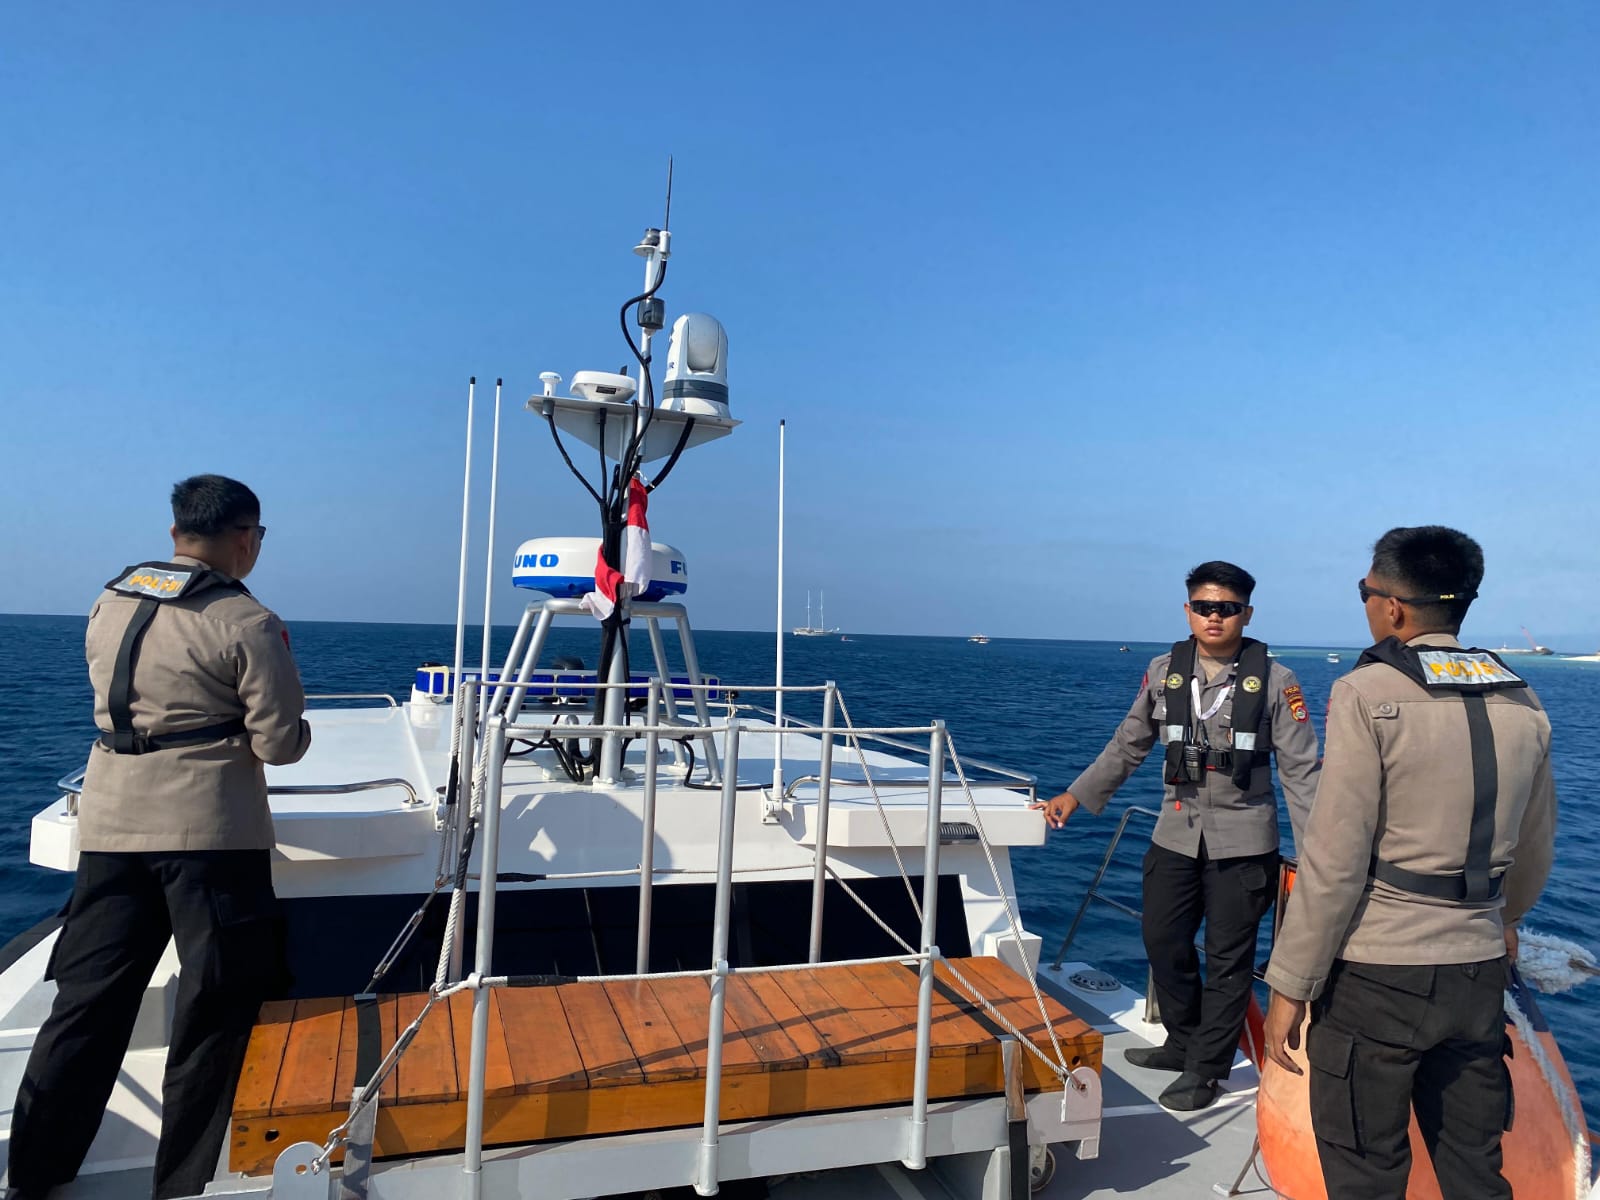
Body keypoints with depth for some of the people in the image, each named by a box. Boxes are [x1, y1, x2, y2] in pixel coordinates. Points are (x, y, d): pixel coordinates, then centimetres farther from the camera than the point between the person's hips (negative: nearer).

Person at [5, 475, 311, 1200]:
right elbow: (280, 743, -10)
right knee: (214, 1010, 6)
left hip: (109, 826, 6)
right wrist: (295, 725, 10)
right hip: (209, 831, -6)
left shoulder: (108, 605, 9)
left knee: (87, 1002, 15)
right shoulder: (247, 623, -11)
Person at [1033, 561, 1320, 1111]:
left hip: (1243, 841, -3)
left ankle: (1205, 1069, 23)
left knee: (1228, 959, 7)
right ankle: (1184, 1043, 36)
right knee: (1163, 942, 13)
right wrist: (1076, 794, 8)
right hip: (1176, 834, 4)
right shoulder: (1164, 672, 1)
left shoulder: (1273, 680, -8)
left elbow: (1300, 768, -6)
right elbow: (1127, 745, 10)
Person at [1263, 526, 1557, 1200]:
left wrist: (1290, 985, -10)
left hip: (1378, 973, -6)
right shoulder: (1521, 702, 5)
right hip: (1478, 969, 6)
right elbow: (1535, 849, 16)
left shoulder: (1369, 693, -14)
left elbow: (1335, 858, -17)